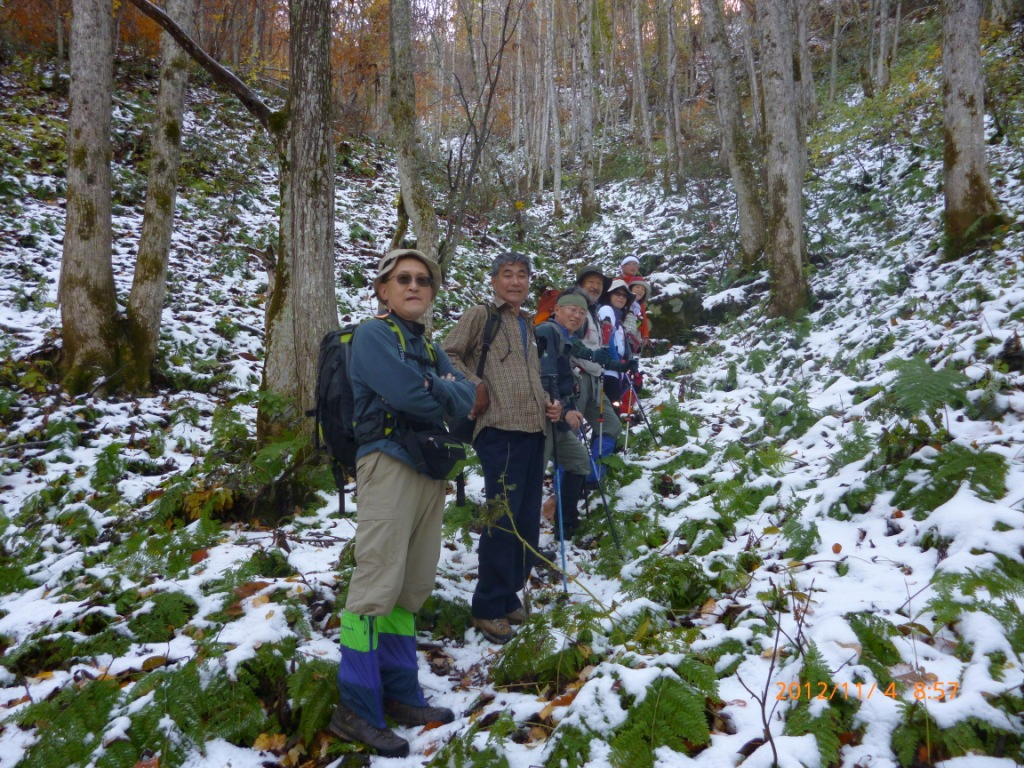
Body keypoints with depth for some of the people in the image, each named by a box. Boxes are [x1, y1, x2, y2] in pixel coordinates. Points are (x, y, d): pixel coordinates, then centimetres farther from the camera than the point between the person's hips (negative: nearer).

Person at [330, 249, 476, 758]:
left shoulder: (429, 347, 20)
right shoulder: (373, 334, -3)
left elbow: (466, 399, 6)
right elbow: (409, 393, -19)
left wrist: (437, 390, -13)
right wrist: (445, 397, 0)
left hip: (432, 470, 8)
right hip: (390, 464, -8)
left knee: (412, 589, 11)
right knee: (377, 585, -9)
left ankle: (400, 692, 22)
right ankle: (356, 708, 0)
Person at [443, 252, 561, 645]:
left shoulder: (528, 324, 22)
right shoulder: (479, 315, 0)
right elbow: (448, 355, -6)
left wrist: (549, 404, 11)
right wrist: (475, 387, -15)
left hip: (533, 430, 8)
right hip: (500, 430, -7)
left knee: (528, 520, 11)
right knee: (503, 519, -7)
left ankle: (510, 596, 26)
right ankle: (489, 608, 7)